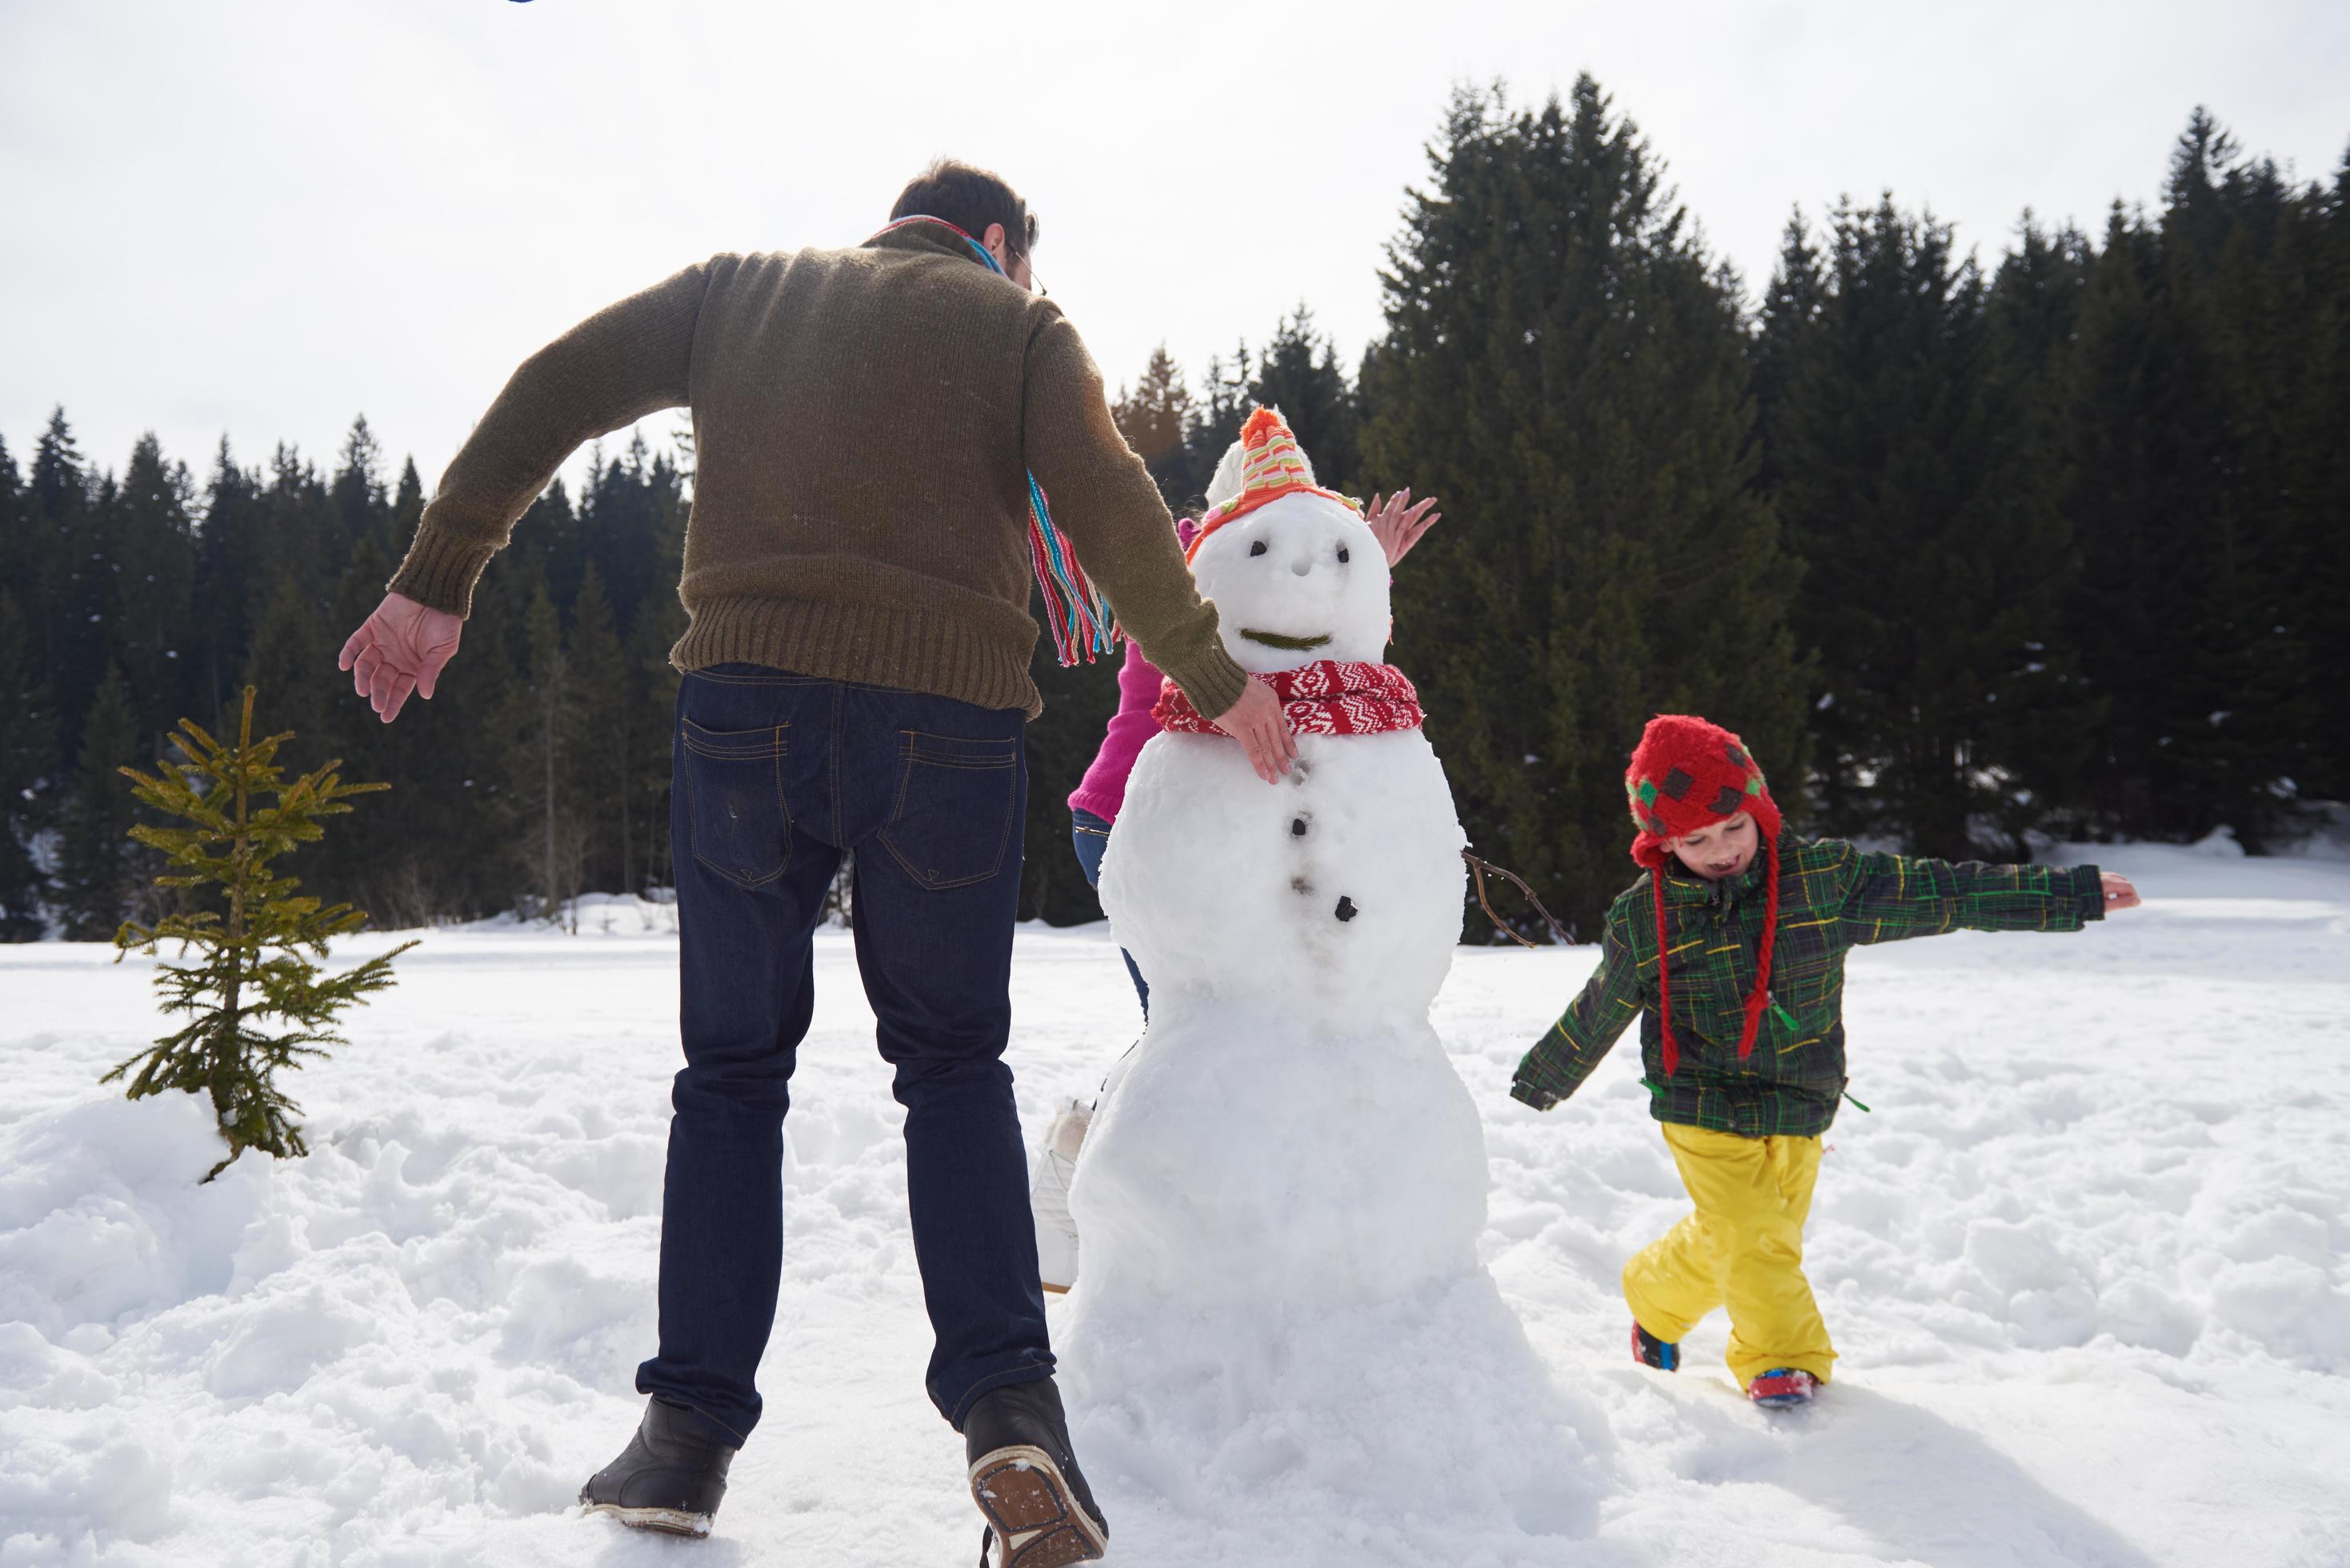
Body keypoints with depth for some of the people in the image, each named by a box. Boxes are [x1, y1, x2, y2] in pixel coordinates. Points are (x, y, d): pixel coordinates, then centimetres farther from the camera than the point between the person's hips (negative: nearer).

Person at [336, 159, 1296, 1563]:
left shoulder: (742, 290, 21)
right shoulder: (1018, 322, 13)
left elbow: (555, 388, 13)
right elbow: (1106, 503, -1)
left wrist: (438, 581, 14)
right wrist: (1216, 678, 6)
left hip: (751, 706, 2)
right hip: (951, 720, -1)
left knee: (735, 1069, 15)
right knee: (955, 1064, 13)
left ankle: (692, 1428, 12)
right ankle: (1008, 1407, -1)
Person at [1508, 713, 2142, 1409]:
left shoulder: (1822, 878, -7)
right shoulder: (1641, 920, -8)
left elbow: (1941, 894, -2)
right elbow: (1596, 1014, 7)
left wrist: (2073, 893, -1)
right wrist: (1541, 1080, 17)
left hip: (1799, 1114, 2)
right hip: (1704, 1112, -2)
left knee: (1725, 1245, 11)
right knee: (1751, 1235, -13)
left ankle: (1657, 1303, 39)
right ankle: (1784, 1359, 10)